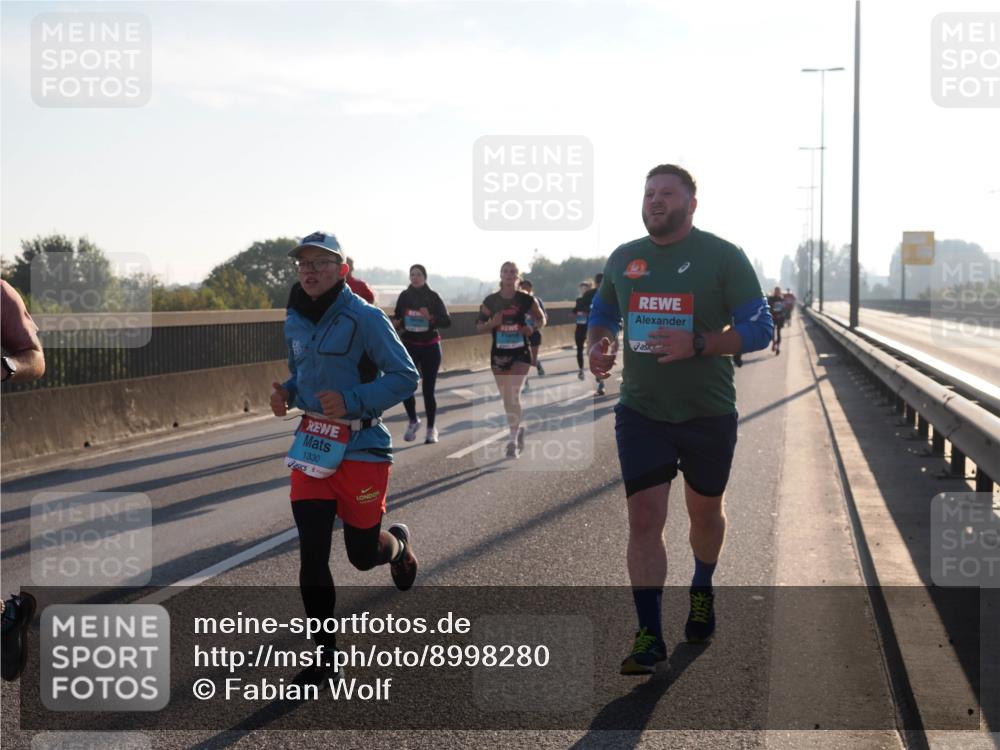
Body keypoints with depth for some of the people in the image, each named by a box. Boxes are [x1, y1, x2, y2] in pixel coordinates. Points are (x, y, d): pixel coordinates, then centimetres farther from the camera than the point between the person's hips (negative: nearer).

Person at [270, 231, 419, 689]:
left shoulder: (365, 318, -13)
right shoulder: (295, 322, 7)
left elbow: (405, 376, -14)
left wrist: (351, 401, -25)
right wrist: (285, 393, 0)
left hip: (360, 448, -5)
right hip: (312, 445, 5)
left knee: (362, 556, 6)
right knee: (312, 553, -4)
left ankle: (399, 544, 44)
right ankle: (325, 655, 7)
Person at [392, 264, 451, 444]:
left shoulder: (432, 297, -3)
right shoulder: (404, 296, 3)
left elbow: (447, 321, -7)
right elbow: (397, 318, 14)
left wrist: (431, 317, -24)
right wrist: (395, 323, -9)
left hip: (430, 347, -2)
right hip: (409, 346, 2)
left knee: (428, 389, -1)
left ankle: (431, 429, 13)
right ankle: (413, 421, 17)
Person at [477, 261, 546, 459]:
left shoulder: (526, 300, -5)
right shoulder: (491, 301, -2)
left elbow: (541, 319, 10)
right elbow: (479, 327, 4)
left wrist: (532, 328, -11)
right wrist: (492, 324, -16)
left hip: (520, 352, -3)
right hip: (499, 353, 3)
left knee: (514, 394, -16)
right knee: (506, 397, 11)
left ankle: (513, 440, -12)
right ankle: (518, 428, 37)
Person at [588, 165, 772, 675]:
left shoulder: (724, 257, -7)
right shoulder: (623, 259, 5)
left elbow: (759, 329, -10)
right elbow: (602, 314, 21)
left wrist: (698, 344, -25)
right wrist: (597, 345, -3)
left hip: (709, 413, -2)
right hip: (641, 412, 2)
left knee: (705, 511, 16)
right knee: (643, 518, -8)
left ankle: (702, 592, 44)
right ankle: (649, 637, -5)